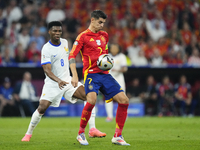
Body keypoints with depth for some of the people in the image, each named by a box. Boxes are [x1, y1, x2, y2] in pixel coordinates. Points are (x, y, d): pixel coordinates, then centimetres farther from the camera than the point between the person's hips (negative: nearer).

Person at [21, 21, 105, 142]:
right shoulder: (46, 49, -15)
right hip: (52, 84, -5)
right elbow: (47, 70, -24)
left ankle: (92, 130, -11)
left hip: (67, 80, 5)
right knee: (42, 108, -14)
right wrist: (58, 80, -40)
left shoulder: (65, 42, 4)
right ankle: (28, 134, 8)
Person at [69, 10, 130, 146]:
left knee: (124, 100, -6)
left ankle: (117, 136, 2)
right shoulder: (83, 36, -1)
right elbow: (72, 56, -5)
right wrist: (75, 75, -16)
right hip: (91, 73, -6)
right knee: (92, 100, -31)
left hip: (105, 74, 6)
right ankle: (81, 133, -12)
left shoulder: (104, 35, 18)